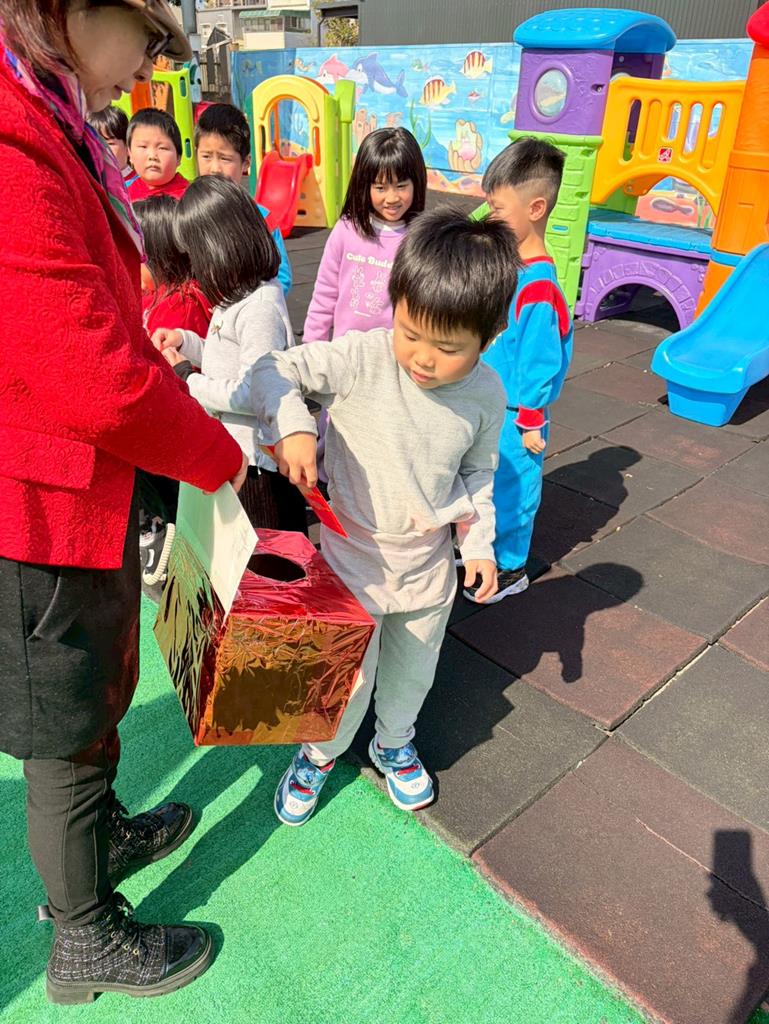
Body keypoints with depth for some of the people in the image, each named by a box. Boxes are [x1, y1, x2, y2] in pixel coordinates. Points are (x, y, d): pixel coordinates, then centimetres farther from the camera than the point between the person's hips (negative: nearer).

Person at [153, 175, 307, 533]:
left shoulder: (260, 307, -23)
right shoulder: (242, 294, 7)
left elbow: (252, 393, -26)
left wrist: (188, 380, -15)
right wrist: (185, 340, 5)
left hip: (259, 460, -10)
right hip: (233, 451, 10)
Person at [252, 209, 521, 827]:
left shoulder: (486, 395, -10)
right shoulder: (363, 358, -22)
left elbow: (477, 475, 4)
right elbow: (275, 370, -19)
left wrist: (480, 544, 1)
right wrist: (291, 426, -37)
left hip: (429, 563, 3)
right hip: (354, 553, -3)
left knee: (413, 669, 24)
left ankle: (394, 743, 54)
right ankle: (320, 753, 43)